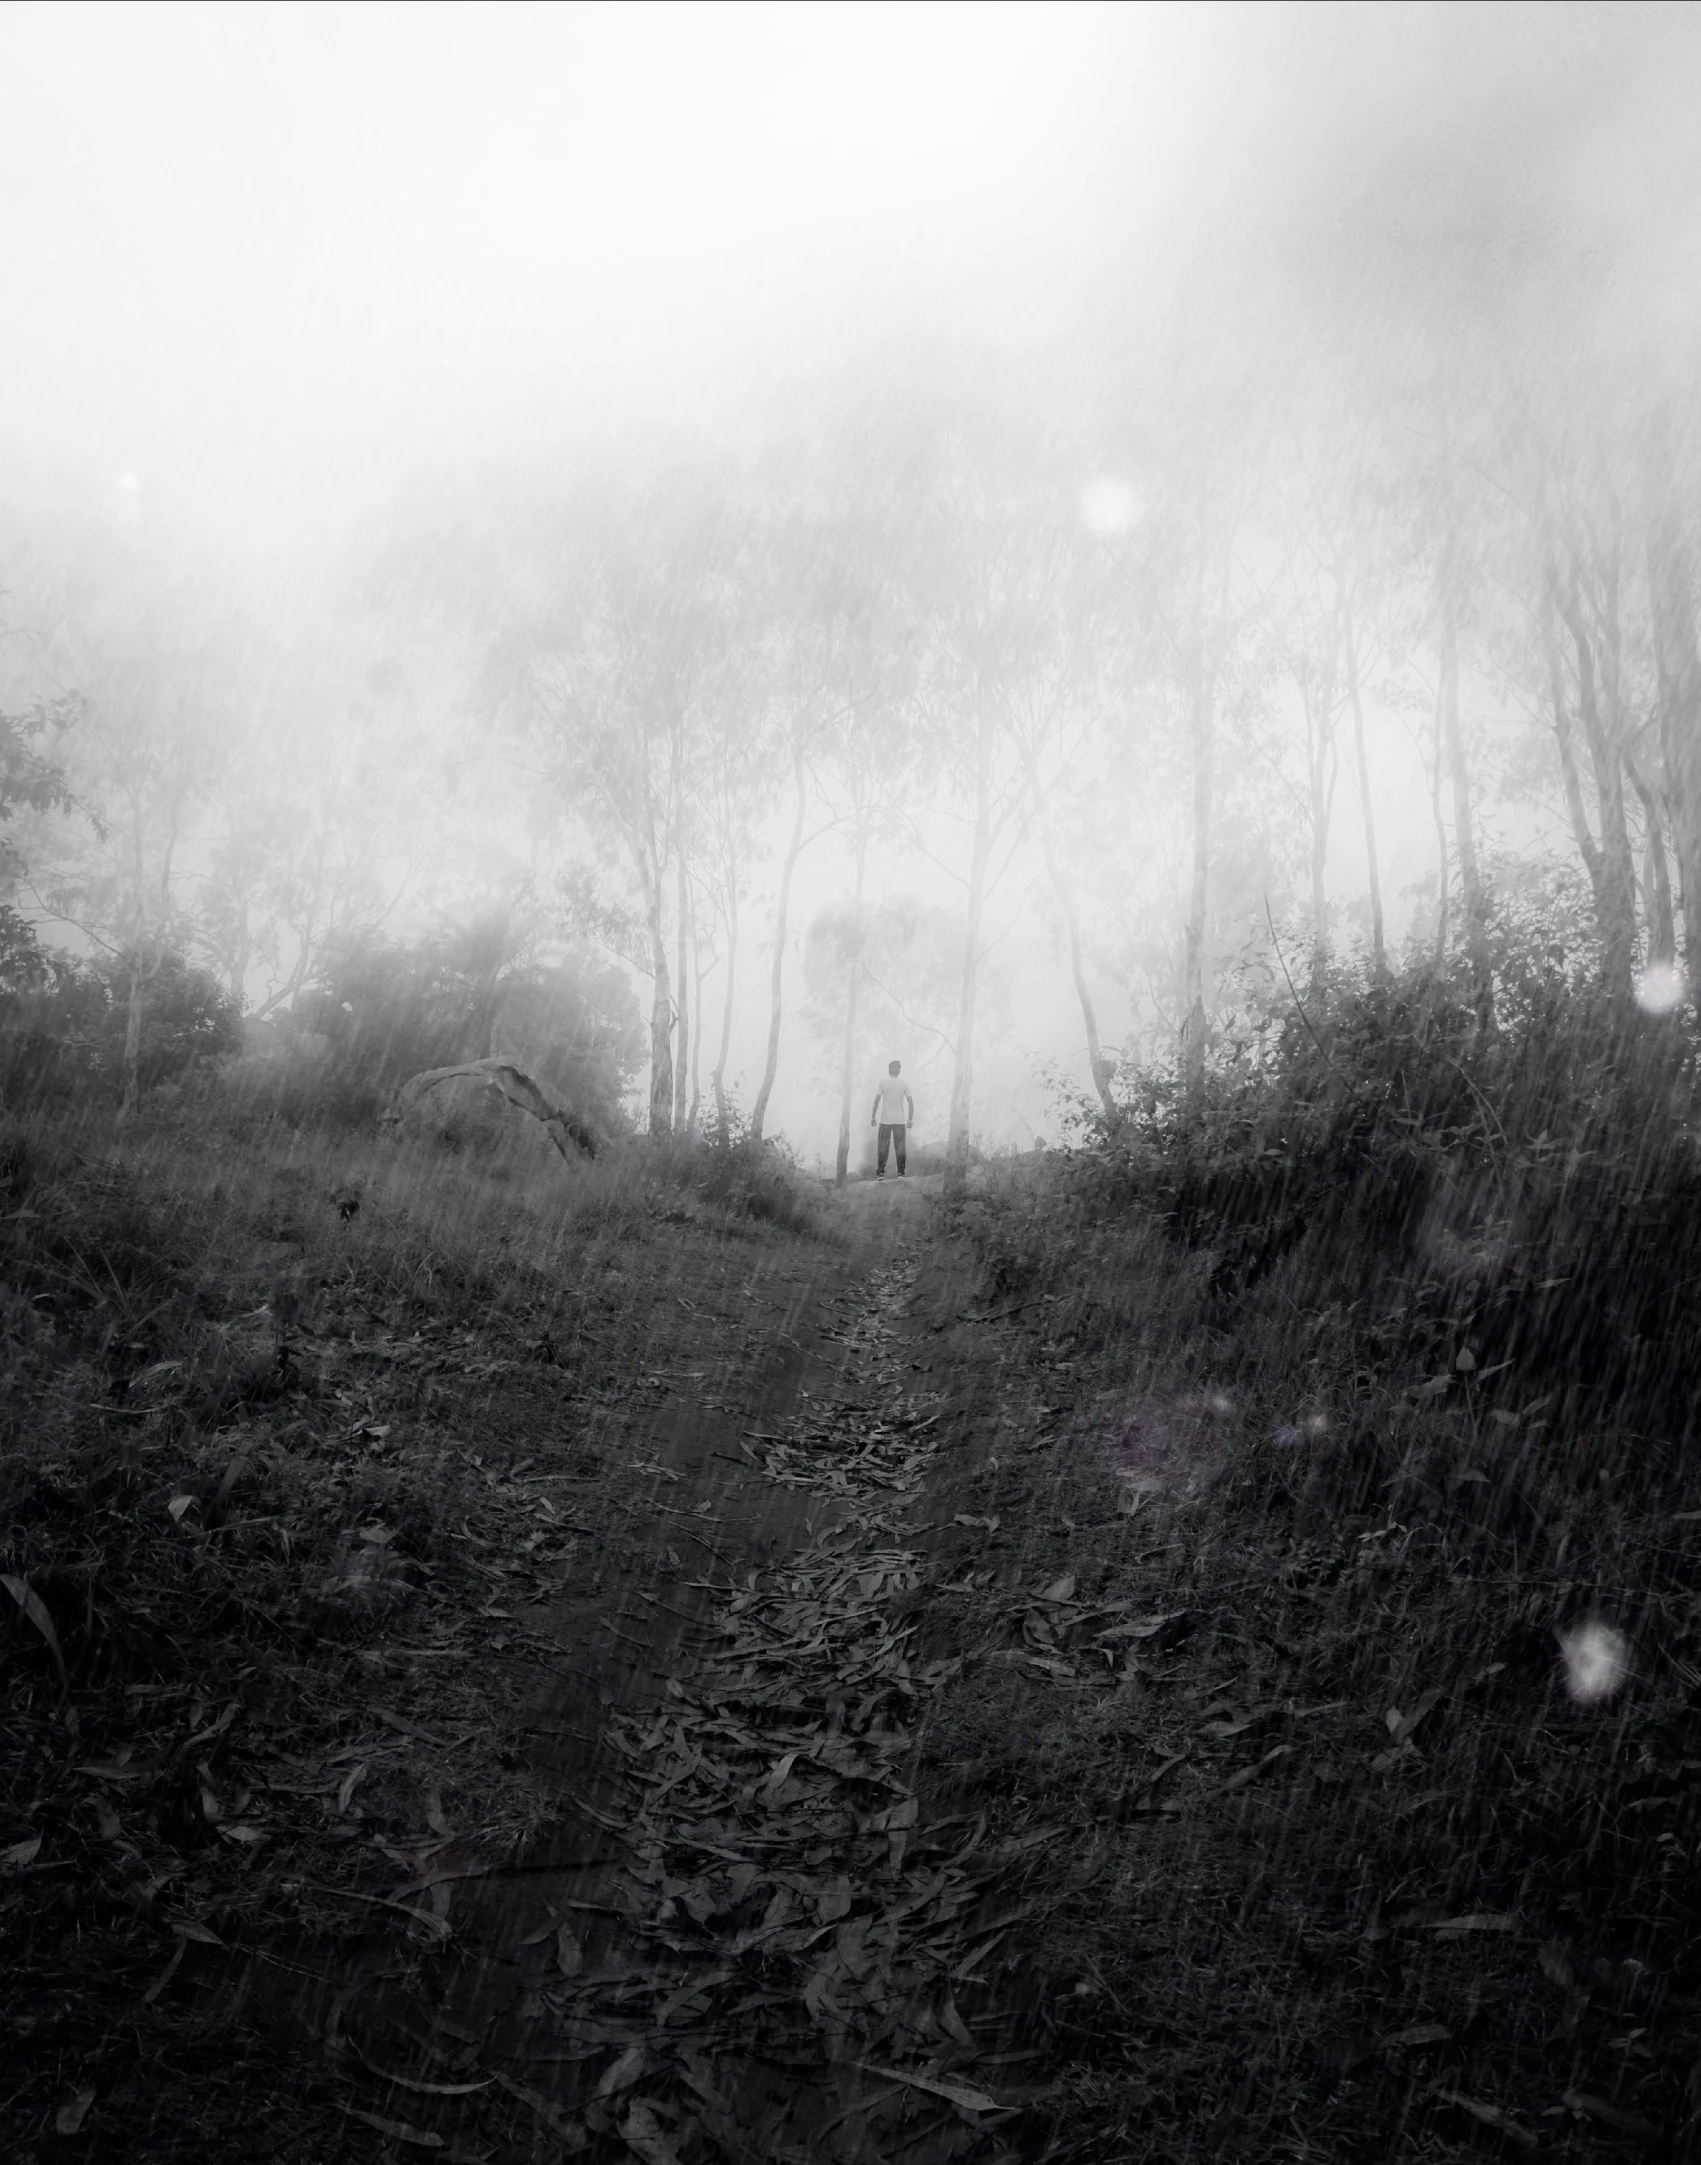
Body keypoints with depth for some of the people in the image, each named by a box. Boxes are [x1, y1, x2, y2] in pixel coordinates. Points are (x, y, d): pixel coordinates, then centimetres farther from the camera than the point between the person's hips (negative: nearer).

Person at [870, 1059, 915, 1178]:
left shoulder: (883, 1083, -1)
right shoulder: (904, 1085, 2)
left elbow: (877, 1101, -3)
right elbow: (910, 1103, 1)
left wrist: (873, 1117, 4)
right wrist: (910, 1119, 8)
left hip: (885, 1120, -1)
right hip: (900, 1121, 1)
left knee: (883, 1146, 4)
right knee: (900, 1147, 5)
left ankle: (880, 1173, 1)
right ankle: (901, 1173, 2)